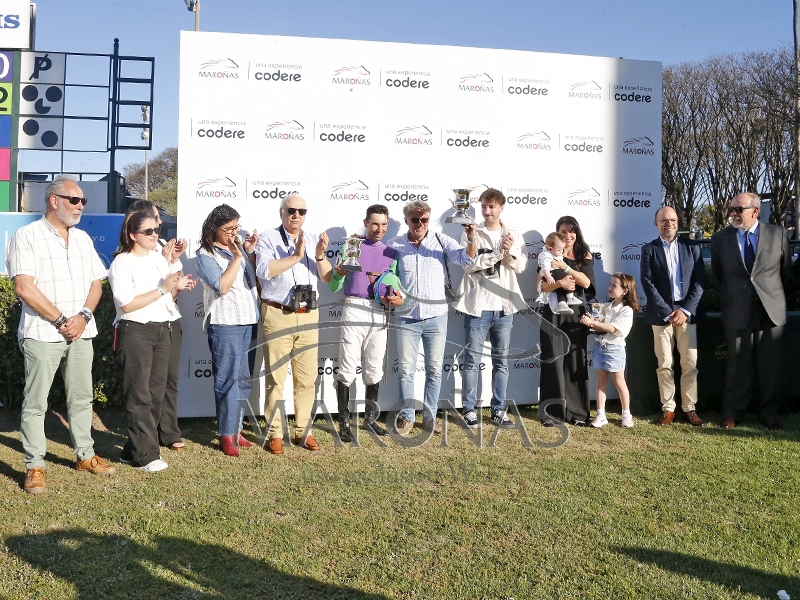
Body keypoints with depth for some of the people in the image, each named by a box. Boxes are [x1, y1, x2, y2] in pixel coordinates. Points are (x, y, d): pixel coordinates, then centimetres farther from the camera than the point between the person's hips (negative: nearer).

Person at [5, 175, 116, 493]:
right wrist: (60, 320, -13)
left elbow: (96, 283, 11)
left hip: (80, 333, 6)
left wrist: (83, 316, -6)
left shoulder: (83, 238, 13)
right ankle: (34, 466, 9)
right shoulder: (27, 236, -6)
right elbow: (24, 287, -14)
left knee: (82, 397, 13)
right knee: (35, 402, 1)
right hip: (42, 334, -5)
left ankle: (85, 455, 25)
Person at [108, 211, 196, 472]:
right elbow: (127, 304, -17)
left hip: (167, 330, 6)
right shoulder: (122, 263, -6)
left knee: (159, 388, 8)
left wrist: (178, 288, 2)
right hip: (136, 332, -6)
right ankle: (144, 454, 0)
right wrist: (163, 288, -17)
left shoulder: (160, 257, 14)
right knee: (140, 394, -4)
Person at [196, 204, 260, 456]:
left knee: (244, 379, 10)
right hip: (225, 324, -6)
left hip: (249, 321, 6)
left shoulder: (240, 247, 13)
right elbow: (222, 286, -15)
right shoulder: (206, 255, -4)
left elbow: (257, 276, 15)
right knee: (227, 380, -4)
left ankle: (236, 429, 20)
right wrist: (237, 256, -13)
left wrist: (250, 251, 4)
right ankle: (227, 434, 5)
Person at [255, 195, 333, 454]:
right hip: (277, 315, -4)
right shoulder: (268, 238, 0)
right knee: (276, 377, 0)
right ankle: (275, 433, 10)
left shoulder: (313, 240, 12)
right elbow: (264, 271, -16)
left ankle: (303, 431, 17)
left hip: (308, 316, 4)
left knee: (307, 378, 7)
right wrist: (295, 256, -18)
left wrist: (319, 256, -10)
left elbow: (327, 277, 8)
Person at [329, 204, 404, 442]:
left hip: (380, 313, 4)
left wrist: (399, 299, -6)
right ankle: (344, 422, 2)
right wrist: (339, 273, -20)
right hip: (354, 310, -3)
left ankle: (370, 418, 22)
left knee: (374, 370, 10)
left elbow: (396, 286, 16)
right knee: (347, 369, -5)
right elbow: (335, 287, 1)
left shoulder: (392, 254, 14)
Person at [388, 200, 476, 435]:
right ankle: (407, 417, 17)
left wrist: (471, 239, -28)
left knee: (434, 370, 7)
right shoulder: (395, 245, 2)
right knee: (406, 370, 4)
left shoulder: (442, 241, 1)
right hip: (407, 319, 0)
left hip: (436, 317, 0)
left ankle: (430, 417, 20)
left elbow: (466, 258, -10)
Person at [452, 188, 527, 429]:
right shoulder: (471, 233, 0)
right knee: (472, 360, 0)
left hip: (504, 306, 3)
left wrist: (510, 252, -18)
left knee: (501, 361, 8)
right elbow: (469, 264, -11)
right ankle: (469, 409, 9)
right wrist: (497, 253, -17)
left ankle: (498, 410, 17)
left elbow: (520, 267, 1)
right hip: (477, 305, -3)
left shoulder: (513, 234, 8)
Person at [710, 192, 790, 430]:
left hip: (770, 310, 0)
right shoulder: (720, 238, 2)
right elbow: (717, 275, 12)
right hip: (737, 311, 0)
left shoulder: (777, 234, 1)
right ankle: (732, 414, 16)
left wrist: (770, 291, 15)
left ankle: (769, 413, 20)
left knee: (769, 365, 7)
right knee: (738, 365, 6)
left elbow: (785, 269, 11)